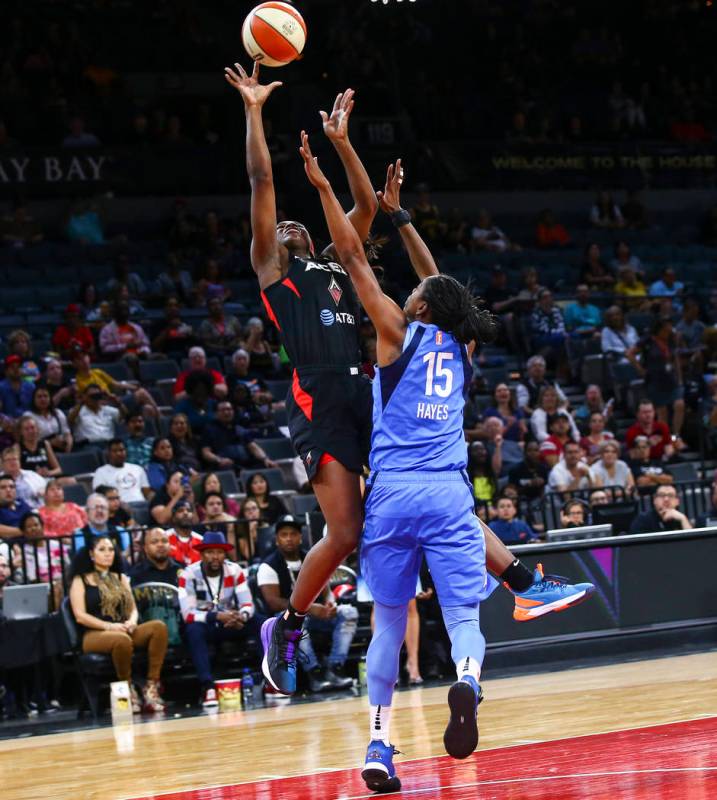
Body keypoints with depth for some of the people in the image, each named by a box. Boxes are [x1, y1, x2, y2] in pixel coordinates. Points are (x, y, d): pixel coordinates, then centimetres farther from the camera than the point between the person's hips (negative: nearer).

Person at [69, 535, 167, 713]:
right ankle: (128, 690, -22)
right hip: (95, 635, -5)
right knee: (121, 639, -41)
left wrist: (132, 621, -8)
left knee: (158, 627, -25)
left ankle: (151, 687, -30)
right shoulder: (81, 581, 8)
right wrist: (109, 626, -17)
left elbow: (133, 608, 18)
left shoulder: (120, 578, 24)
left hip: (123, 630, 5)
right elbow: (80, 616, -4)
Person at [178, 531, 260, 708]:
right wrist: (217, 617, -36)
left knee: (260, 623, -23)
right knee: (194, 630, -38)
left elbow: (247, 604, -9)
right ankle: (208, 688, -46)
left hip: (230, 626, 3)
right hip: (203, 625, -3)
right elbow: (188, 614, -21)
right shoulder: (189, 576, -14)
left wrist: (242, 617, -34)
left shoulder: (235, 571, -4)